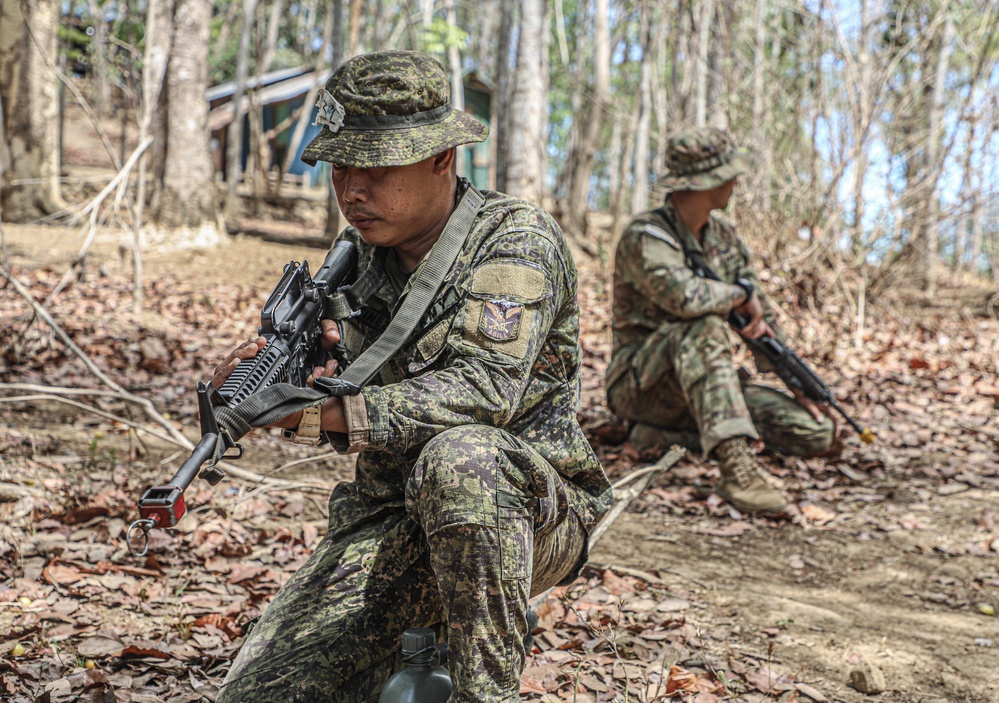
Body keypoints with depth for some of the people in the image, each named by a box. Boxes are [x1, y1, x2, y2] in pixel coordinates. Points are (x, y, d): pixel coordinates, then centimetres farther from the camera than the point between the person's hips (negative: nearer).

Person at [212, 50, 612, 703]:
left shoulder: (516, 238, -13)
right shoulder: (359, 251, 8)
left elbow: (487, 389, -28)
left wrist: (333, 409, -33)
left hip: (530, 507, -5)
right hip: (388, 523, 6)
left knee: (458, 456, -41)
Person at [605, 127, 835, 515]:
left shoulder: (724, 236, 11)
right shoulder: (645, 235, -14)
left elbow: (761, 321, 15)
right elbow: (683, 296, -34)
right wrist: (742, 294, -15)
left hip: (704, 387, 7)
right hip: (641, 384, -7)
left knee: (816, 432, -8)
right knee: (704, 328, -37)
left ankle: (673, 434, -8)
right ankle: (735, 467, -45)